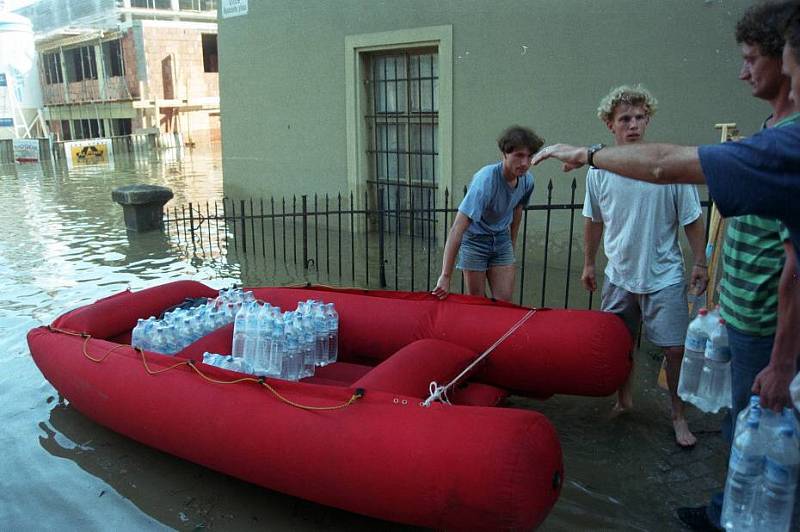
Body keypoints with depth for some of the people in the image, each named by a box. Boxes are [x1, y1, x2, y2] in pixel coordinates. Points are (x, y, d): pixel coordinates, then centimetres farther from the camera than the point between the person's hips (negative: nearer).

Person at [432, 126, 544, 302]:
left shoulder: (527, 180, -13)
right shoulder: (486, 180, -32)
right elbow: (457, 229, -37)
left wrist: (512, 245, 20)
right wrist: (445, 277, -40)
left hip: (501, 239, 5)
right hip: (474, 239, -5)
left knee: (504, 302, 0)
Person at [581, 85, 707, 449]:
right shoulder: (599, 171, -3)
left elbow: (691, 220, -3)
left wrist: (700, 263, -1)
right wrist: (589, 264, 15)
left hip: (664, 277, -3)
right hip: (619, 275, 3)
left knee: (675, 348, 0)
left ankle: (678, 417, 21)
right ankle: (624, 400, 36)